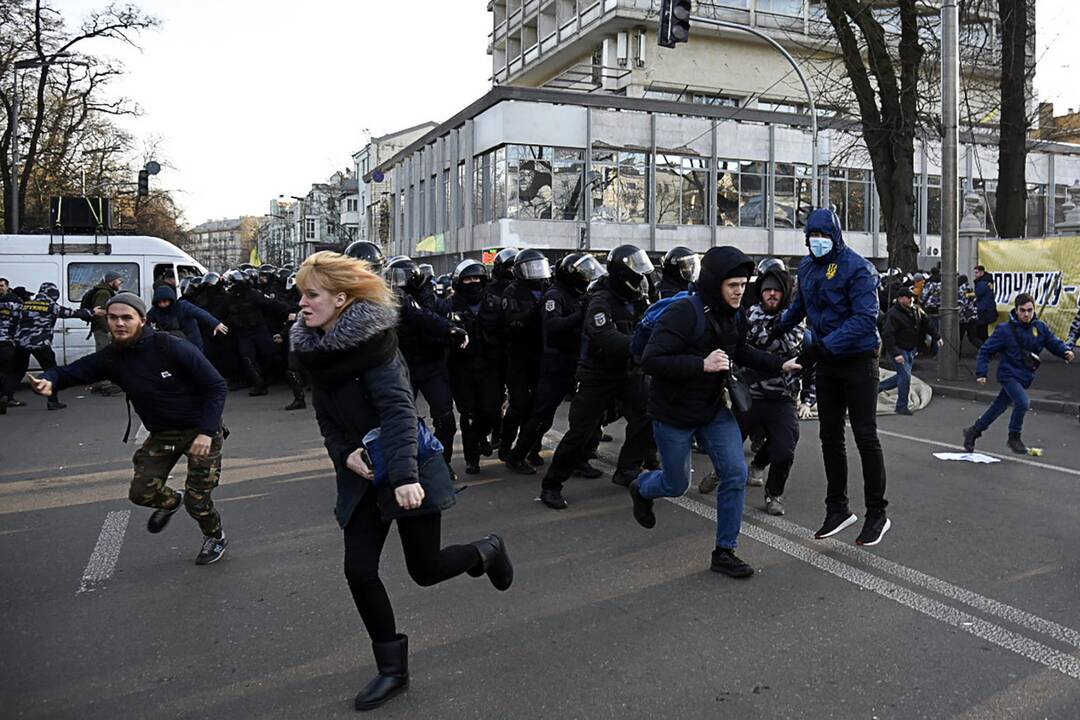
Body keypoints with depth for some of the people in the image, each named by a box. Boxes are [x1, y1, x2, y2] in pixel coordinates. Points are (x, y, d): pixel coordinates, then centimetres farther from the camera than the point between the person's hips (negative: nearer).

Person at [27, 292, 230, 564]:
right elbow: (70, 372, -8)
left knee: (196, 501, -3)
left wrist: (206, 432, -27)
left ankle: (216, 538, 31)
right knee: (141, 492, -5)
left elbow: (217, 386, -20)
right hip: (162, 434, 5)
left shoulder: (173, 348, -23)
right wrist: (48, 381, -34)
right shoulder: (110, 358, -8)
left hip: (201, 431, -5)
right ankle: (172, 501, 32)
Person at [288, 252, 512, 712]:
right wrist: (345, 454, -11)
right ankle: (393, 670, 19)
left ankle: (486, 551, 35)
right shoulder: (314, 350, 3)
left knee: (424, 570, 3)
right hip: (362, 474, 7)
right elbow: (327, 420, 8)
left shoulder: (373, 340, -19)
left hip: (407, 470, -6)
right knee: (359, 571, 1)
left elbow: (398, 409, -28)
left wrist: (405, 475, -38)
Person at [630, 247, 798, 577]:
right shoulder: (683, 313, -25)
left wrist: (780, 364, 7)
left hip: (715, 409, 6)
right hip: (674, 413, -6)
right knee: (677, 484, 9)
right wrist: (702, 365, -36)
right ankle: (641, 488, 47)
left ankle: (724, 552, 12)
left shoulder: (734, 315, 0)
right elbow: (651, 360, -30)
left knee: (736, 474, -3)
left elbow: (741, 351, 19)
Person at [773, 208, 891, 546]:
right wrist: (778, 328, 20)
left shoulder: (857, 268, -16)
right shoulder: (807, 267, 6)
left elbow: (864, 318, -24)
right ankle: (837, 508, 22)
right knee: (830, 437, 10)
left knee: (865, 437, -1)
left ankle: (877, 514, 11)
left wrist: (822, 346, -30)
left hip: (858, 361, -6)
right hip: (826, 363, 7)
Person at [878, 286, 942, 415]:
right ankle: (901, 407, -1)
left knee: (904, 376, 12)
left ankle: (878, 386, 29)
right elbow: (887, 335, -25)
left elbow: (927, 322, 21)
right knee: (905, 376, -12)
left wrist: (936, 337, 19)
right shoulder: (893, 314, -20)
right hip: (898, 350, -8)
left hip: (911, 350, 8)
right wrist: (895, 354, -28)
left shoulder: (916, 310, 5)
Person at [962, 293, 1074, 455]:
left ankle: (974, 431, 30)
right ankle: (1014, 437, -3)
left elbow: (1054, 342, 8)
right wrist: (981, 373, -12)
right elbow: (986, 350, -8)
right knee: (1023, 402, -24)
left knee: (999, 406, 13)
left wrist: (1066, 352, -14)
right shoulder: (1005, 329, -13)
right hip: (1009, 374, -5)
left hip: (1026, 376, 5)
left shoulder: (1040, 327, 0)